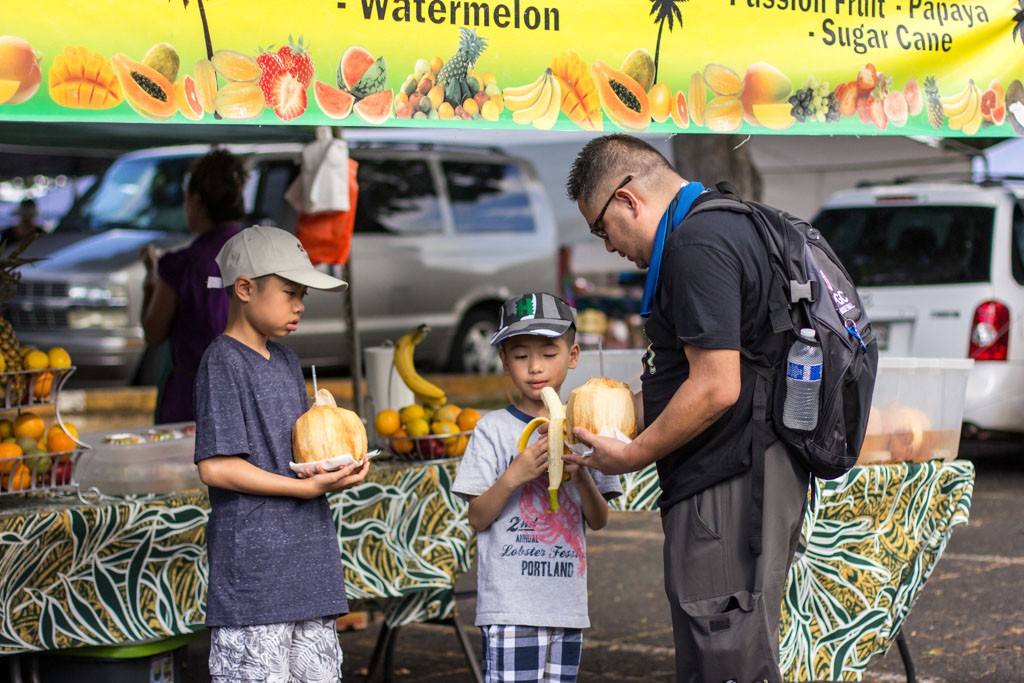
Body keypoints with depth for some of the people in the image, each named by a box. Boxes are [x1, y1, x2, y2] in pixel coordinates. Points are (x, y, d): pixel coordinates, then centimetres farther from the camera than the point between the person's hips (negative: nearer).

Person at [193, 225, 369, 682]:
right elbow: (215, 467, -16)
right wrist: (307, 488, -16)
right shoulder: (223, 361, -8)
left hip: (308, 557, 8)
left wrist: (338, 471, -1)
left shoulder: (285, 361, 17)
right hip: (252, 569, -8)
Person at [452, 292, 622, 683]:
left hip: (567, 603, 4)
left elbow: (599, 520, 7)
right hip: (510, 603, -4)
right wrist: (513, 476, -19)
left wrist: (582, 477, -11)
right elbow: (477, 518, -4)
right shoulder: (494, 429, -2)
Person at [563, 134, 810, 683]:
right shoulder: (726, 222, 18)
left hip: (726, 487, -11)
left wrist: (633, 455, -10)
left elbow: (716, 388, -21)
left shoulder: (697, 246, -15)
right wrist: (650, 389, 20)